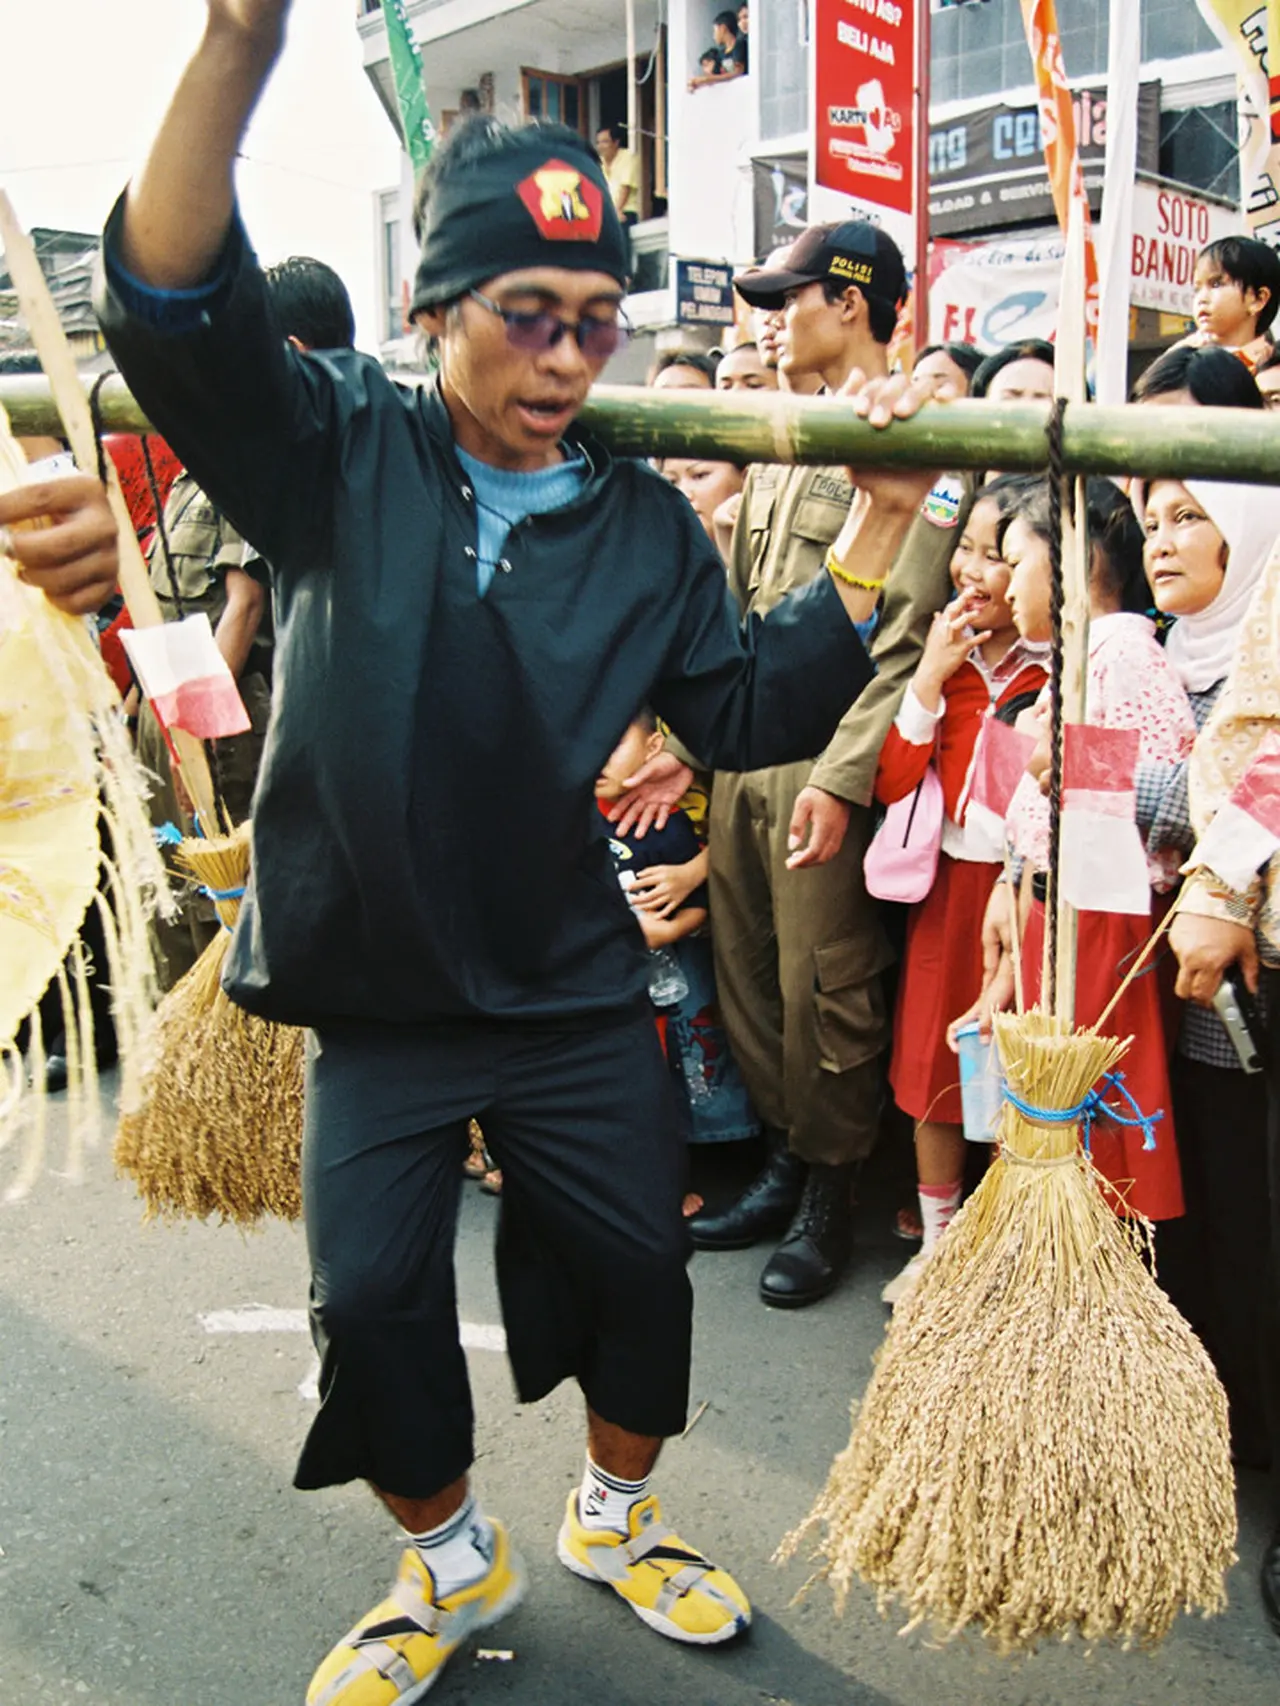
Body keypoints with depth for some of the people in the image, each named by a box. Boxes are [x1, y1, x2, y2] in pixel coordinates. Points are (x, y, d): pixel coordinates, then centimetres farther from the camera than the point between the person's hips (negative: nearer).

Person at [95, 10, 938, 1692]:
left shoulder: (644, 520, 0)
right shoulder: (341, 451, -5)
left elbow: (750, 713, -2)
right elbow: (175, 300, -21)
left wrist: (872, 539, -11)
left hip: (573, 986, 2)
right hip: (373, 991, -1)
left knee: (639, 1260, 11)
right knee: (372, 1296, 5)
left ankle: (616, 1512, 42)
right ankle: (452, 1561, 34)